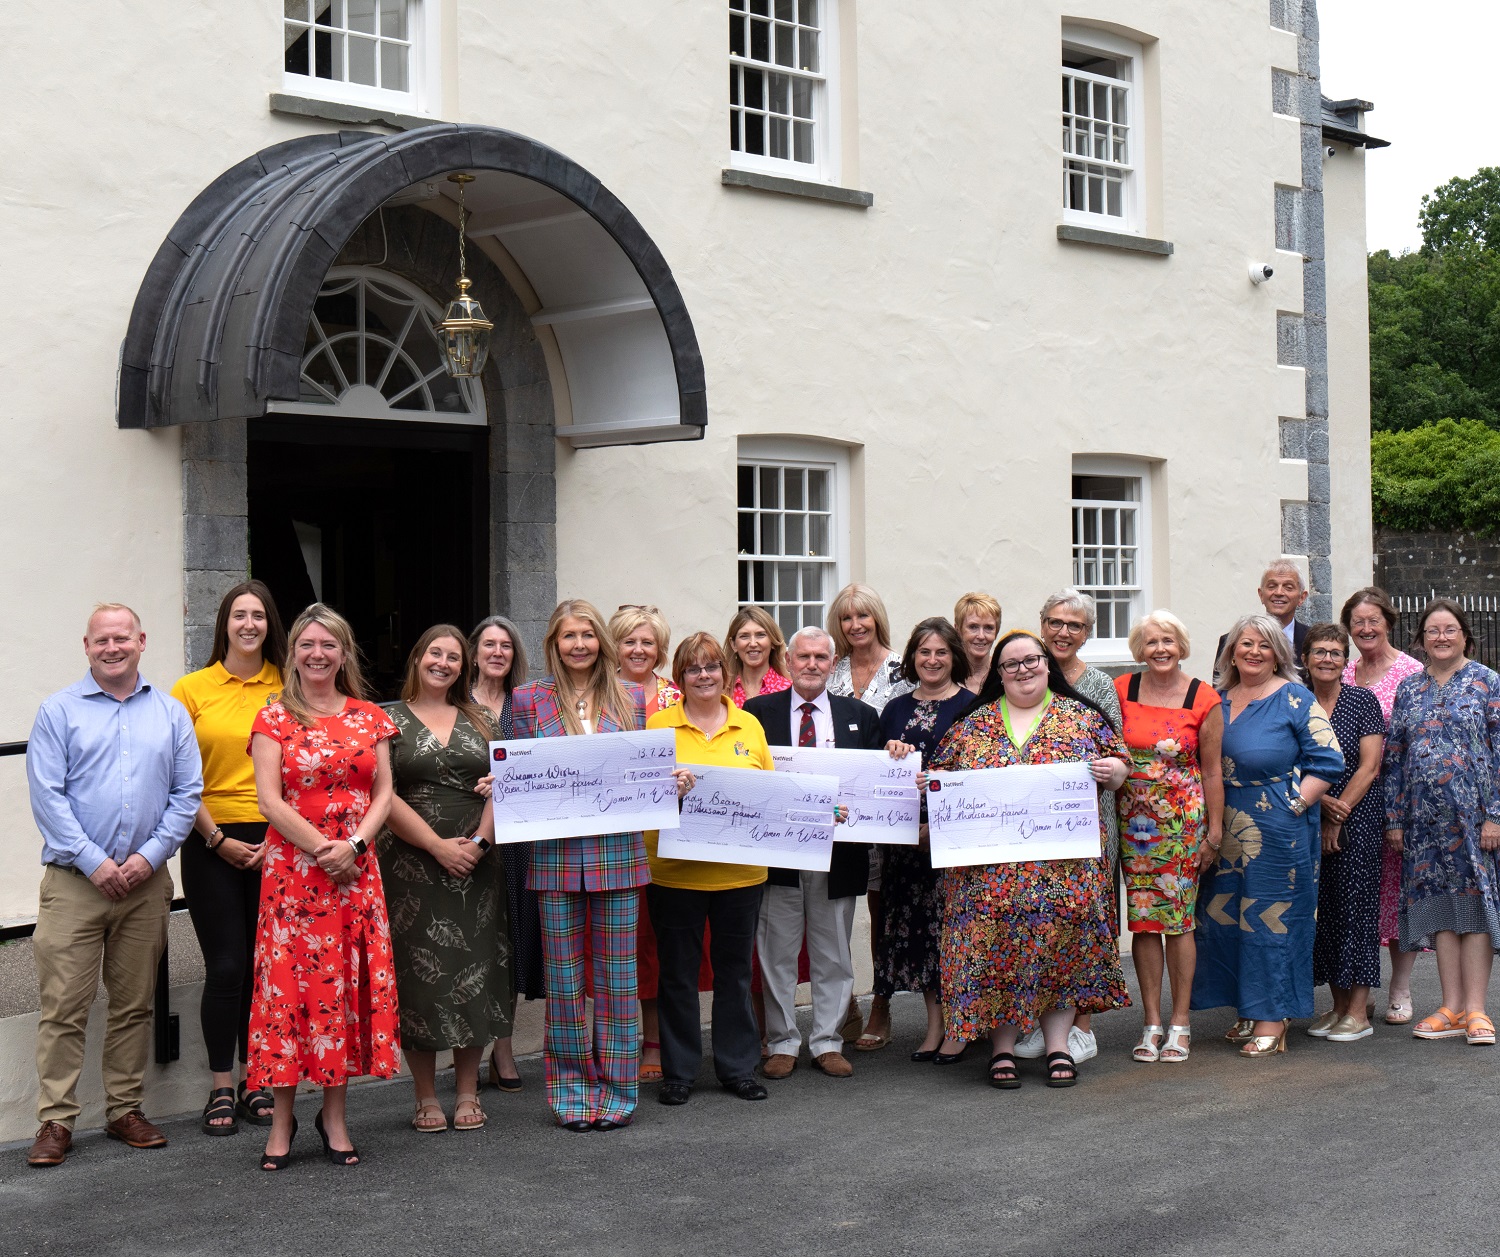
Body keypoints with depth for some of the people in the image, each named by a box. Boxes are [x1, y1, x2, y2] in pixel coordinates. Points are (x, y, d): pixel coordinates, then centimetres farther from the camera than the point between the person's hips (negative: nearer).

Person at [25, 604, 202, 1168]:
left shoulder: (170, 713, 9)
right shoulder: (59, 711, 2)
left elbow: (187, 793, 6)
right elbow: (47, 795, -5)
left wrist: (150, 855, -6)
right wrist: (94, 862, -12)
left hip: (146, 882, 3)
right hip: (74, 881, -3)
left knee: (134, 1004, 9)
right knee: (63, 1005, -5)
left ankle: (125, 1109, 19)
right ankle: (56, 1120, 1)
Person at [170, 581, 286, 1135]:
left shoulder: (287, 689, 6)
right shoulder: (192, 689, 2)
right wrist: (218, 839, -6)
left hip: (275, 844, 2)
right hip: (212, 844, -1)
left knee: (264, 964, 5)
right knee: (226, 966, -2)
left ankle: (256, 1083, 17)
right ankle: (221, 1089, 9)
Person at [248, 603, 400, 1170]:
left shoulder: (369, 718, 10)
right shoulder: (274, 718, 2)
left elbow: (383, 794, 7)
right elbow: (270, 800, -5)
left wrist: (353, 844, -9)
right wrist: (322, 848, -12)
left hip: (354, 869, 3)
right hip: (292, 866, -2)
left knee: (346, 984, 4)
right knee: (289, 983, -3)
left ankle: (334, 1114, 14)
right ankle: (282, 1119, 6)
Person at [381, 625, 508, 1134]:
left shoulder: (479, 720, 13)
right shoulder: (389, 720, 3)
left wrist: (478, 841, -9)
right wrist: (438, 845, -12)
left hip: (476, 861, 3)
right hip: (411, 862, -3)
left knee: (475, 968, 3)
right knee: (418, 972, -1)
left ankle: (467, 1091, 13)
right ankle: (426, 1096, 8)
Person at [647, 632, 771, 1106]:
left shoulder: (749, 725, 8)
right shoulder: (658, 724, 0)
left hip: (740, 869, 2)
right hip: (675, 869, -2)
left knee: (735, 969, 11)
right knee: (677, 972, 6)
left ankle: (738, 1067, 22)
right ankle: (678, 1071, 17)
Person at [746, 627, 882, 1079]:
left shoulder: (861, 716, 9)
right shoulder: (758, 712, 4)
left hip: (838, 850, 1)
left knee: (833, 955, 9)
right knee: (777, 954, 5)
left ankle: (828, 1043, 19)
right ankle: (782, 1042, 16)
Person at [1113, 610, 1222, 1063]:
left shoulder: (1203, 700, -3)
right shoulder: (1120, 691, 1)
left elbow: (1211, 771, 2)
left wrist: (1215, 830, 2)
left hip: (1184, 817, -2)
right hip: (1134, 818, 2)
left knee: (1178, 917, -1)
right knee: (1143, 917, 3)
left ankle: (1180, 1022, 8)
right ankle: (1152, 1022, 11)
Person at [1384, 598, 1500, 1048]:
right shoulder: (1409, 689, 11)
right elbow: (1394, 757, 12)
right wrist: (1394, 818, 7)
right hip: (1426, 816, 4)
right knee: (1439, 905, 4)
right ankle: (1452, 1007, 9)